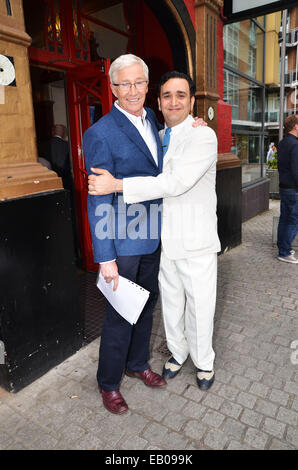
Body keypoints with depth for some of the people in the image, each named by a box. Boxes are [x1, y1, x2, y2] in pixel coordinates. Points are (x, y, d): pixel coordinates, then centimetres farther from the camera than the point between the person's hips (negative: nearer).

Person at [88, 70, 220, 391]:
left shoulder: (203, 136, -12)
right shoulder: (157, 139, 10)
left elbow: (176, 182, -25)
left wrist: (117, 185, -26)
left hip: (197, 244, -5)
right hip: (165, 241, 6)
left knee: (200, 306, 9)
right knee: (170, 303, 18)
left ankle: (203, 361, 35)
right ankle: (177, 352, 43)